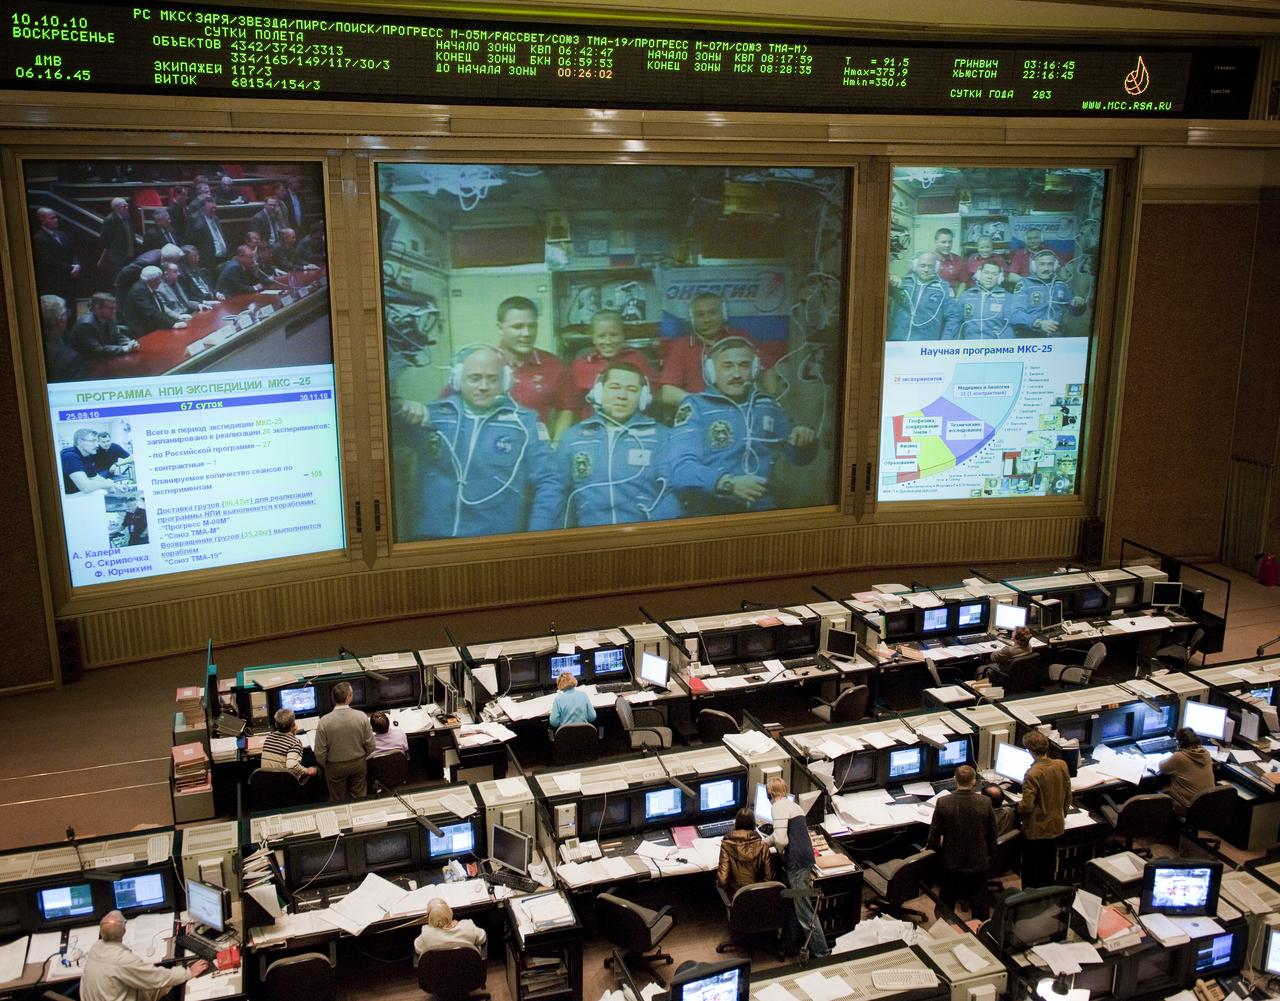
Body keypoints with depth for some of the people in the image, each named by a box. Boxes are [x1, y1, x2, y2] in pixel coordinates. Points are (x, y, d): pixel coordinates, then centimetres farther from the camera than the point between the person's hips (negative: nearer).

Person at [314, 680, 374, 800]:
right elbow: (370, 745, -10)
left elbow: (320, 751, -15)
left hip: (335, 766, -1)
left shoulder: (324, 721, -23)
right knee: (358, 798, 20)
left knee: (337, 801, 18)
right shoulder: (361, 717, -20)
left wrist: (325, 765, 5)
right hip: (358, 764, 1)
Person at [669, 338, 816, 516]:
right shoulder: (695, 407, 1)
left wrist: (805, 441, 5)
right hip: (708, 508, -4)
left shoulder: (768, 406, 15)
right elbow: (681, 469, -12)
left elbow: (800, 457, 28)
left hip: (762, 509, 4)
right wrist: (729, 482, -27)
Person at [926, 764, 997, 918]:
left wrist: (930, 847, 14)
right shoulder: (985, 803, -15)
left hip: (952, 863, 0)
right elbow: (992, 834, -3)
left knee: (947, 905, 20)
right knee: (980, 907, 15)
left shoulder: (943, 803, -17)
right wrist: (991, 856, 14)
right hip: (978, 863, 0)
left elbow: (935, 833, -6)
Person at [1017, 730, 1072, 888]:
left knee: (1030, 869, 12)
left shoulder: (1032, 774, -28)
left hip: (1036, 830, -6)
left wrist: (1019, 806, -3)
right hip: (1056, 826, 6)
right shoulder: (1062, 765, -9)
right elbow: (1068, 796, 4)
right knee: (1049, 865, 22)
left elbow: (1027, 807, -25)